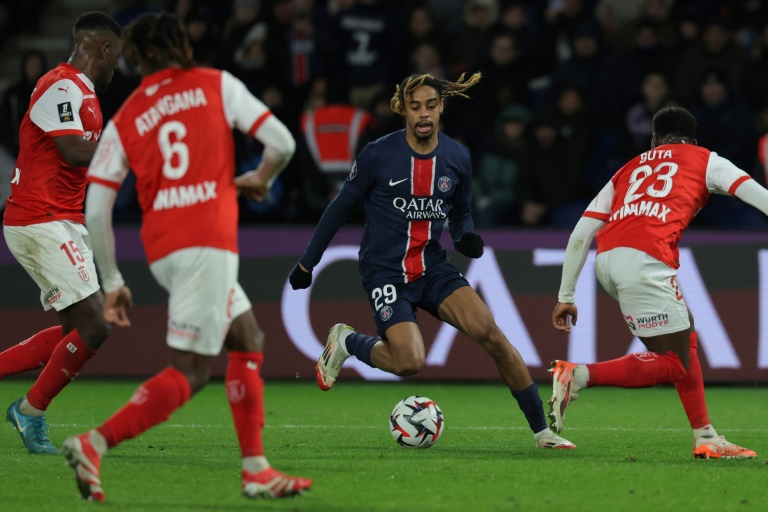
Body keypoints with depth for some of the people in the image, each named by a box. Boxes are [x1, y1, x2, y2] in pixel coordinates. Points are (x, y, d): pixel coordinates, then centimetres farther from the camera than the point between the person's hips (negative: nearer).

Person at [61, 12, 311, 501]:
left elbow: (96, 210, 6)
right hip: (208, 241, -5)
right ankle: (94, 444, -21)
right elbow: (282, 143, 0)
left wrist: (112, 283, 14)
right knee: (189, 372, -6)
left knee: (249, 341, 19)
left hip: (161, 249, 5)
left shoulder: (123, 120, 14)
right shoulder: (217, 85, 7)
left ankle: (256, 469, 16)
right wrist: (259, 180, 21)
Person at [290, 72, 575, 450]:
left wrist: (466, 237, -5)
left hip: (433, 269, 4)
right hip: (385, 272, -4)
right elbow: (340, 209, 1)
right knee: (410, 362, -23)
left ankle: (541, 431, -6)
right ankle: (346, 342, 10)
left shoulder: (456, 158, 1)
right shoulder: (377, 156, -10)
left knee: (490, 334, -16)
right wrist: (307, 264, 6)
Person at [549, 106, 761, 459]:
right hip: (645, 259, -6)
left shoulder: (628, 170, 31)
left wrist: (565, 296, 26)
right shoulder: (704, 160, 21)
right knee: (673, 363, -1)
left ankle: (705, 437, 18)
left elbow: (580, 235, 24)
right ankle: (578, 376, -14)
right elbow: (753, 192, 8)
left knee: (685, 336, 21)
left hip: (607, 258, 7)